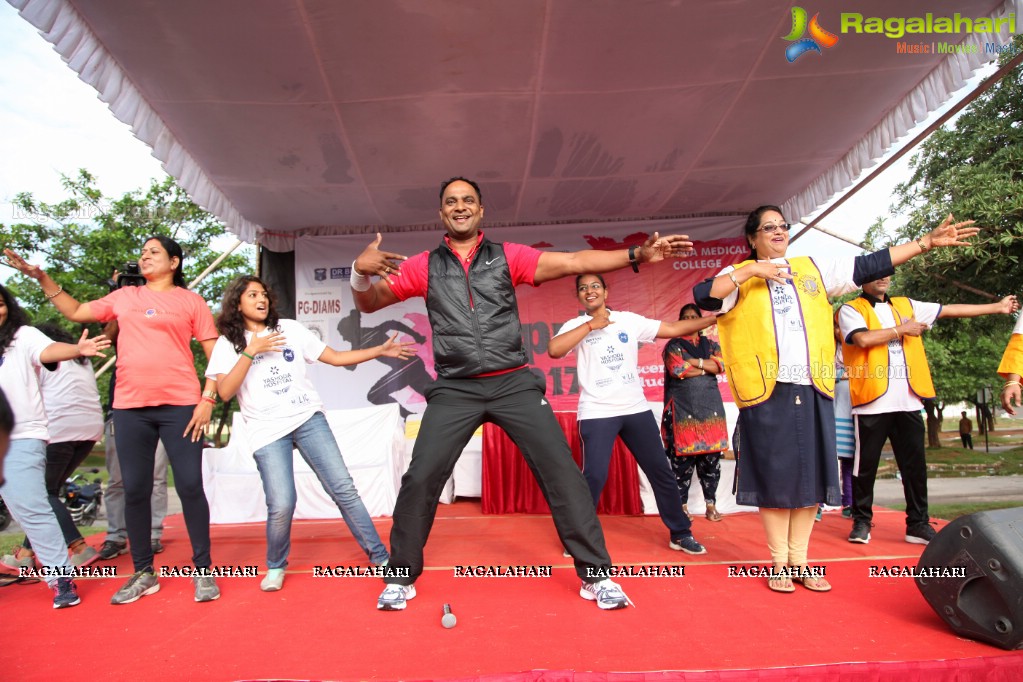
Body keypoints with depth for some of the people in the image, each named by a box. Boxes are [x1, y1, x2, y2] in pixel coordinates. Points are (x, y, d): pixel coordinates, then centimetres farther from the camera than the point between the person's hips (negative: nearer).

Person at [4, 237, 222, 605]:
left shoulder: (190, 301, 5)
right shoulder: (124, 297, 16)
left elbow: (214, 352, 1)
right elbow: (76, 312, 26)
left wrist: (208, 398, -8)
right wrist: (42, 278, 19)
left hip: (180, 406, -4)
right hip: (130, 407, 4)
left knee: (190, 486, -4)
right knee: (135, 490, 7)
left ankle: (202, 570, 9)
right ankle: (143, 573, 20)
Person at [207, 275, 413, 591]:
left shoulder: (289, 329, 12)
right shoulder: (227, 344, 8)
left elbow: (335, 357, 10)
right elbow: (225, 391, -6)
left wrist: (381, 351, 1)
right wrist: (251, 350, -11)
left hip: (308, 418, 2)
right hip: (267, 430, -2)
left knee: (343, 488, -5)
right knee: (281, 504, -14)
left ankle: (380, 556, 5)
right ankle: (276, 567, 15)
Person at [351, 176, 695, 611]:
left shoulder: (508, 256, 5)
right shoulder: (423, 266, 8)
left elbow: (574, 263, -2)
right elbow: (368, 304, 10)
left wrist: (637, 254, -12)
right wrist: (361, 272, -14)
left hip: (514, 383, 0)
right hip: (455, 389, 1)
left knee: (561, 470, -5)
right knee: (421, 478, -5)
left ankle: (595, 575, 9)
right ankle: (401, 577, 17)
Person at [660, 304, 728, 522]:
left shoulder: (711, 345, 17)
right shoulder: (673, 346, 6)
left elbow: (720, 365, -1)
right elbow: (678, 370, -11)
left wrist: (694, 361, -9)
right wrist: (707, 368, -3)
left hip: (710, 407, 3)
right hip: (683, 409, -3)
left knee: (711, 459, 2)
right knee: (682, 459, -4)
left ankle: (711, 505, 12)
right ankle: (682, 505, 5)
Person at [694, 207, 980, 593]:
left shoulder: (813, 269, 16)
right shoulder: (741, 277, 6)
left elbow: (869, 267, 14)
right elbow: (703, 297, -10)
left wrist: (927, 242, 11)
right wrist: (749, 271, -13)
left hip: (813, 390, 4)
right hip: (767, 391, -4)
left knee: (810, 474, 7)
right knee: (774, 475, 1)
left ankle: (799, 561, 20)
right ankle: (779, 564, 13)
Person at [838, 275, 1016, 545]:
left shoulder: (906, 306, 17)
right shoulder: (851, 310, -1)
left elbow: (951, 310, 20)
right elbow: (862, 339, -18)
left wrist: (997, 307, 21)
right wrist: (902, 329, -6)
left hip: (908, 402, 5)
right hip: (873, 402, -5)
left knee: (915, 465, 8)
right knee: (866, 465, 3)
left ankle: (918, 524, 18)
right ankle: (861, 521, 15)